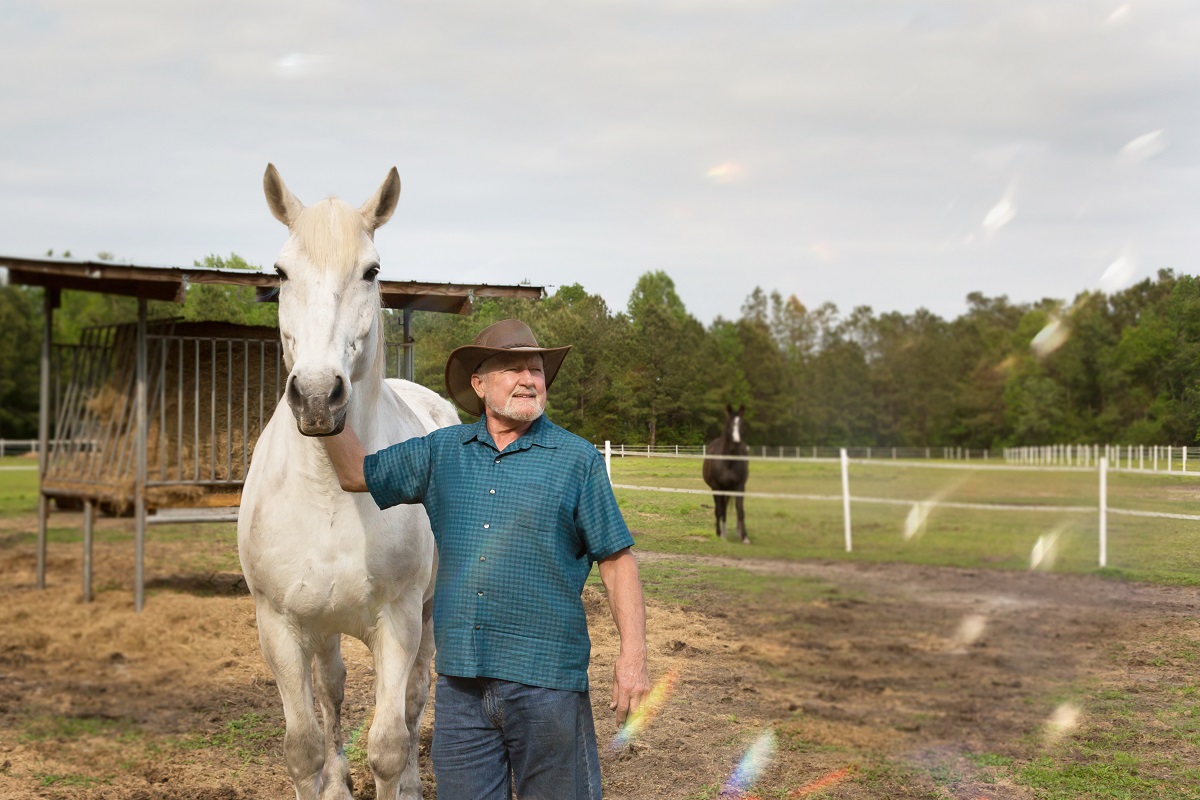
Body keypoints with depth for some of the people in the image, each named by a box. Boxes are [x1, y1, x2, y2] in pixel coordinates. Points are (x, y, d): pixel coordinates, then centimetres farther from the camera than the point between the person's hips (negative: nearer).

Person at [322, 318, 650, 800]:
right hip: (460, 680, 3)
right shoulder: (441, 452, 10)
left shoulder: (577, 460, 0)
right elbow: (356, 473, 15)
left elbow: (616, 561, -1)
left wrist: (633, 655, -9)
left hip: (546, 681, -3)